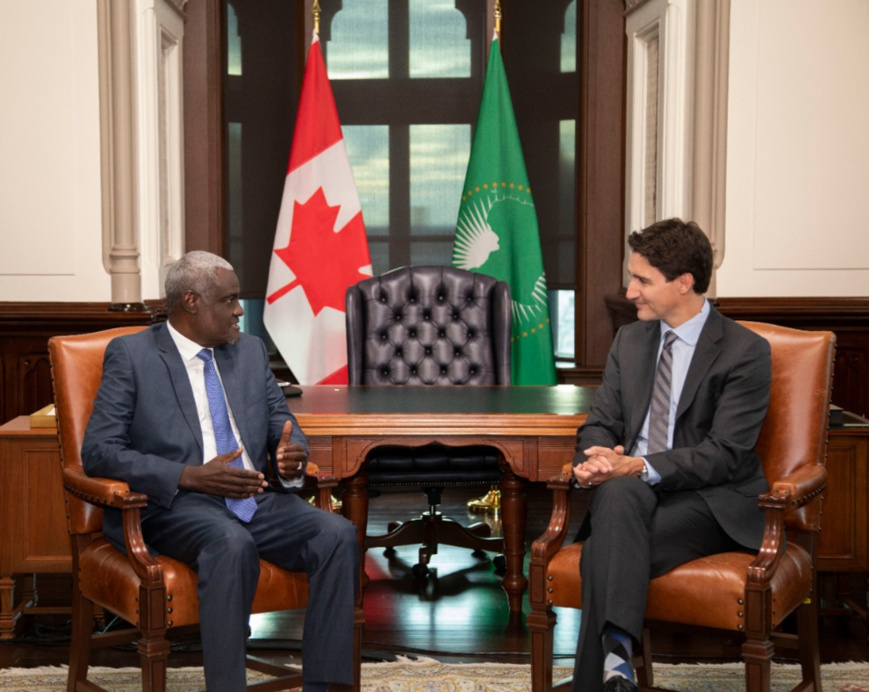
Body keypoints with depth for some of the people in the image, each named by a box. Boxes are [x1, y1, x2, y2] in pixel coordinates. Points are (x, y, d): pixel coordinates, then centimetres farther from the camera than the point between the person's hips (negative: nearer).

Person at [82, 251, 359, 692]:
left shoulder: (251, 351, 17)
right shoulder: (130, 354, 0)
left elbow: (284, 425, 21)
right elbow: (98, 452, -7)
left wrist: (292, 455, -6)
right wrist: (191, 476, -19)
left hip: (258, 498, 5)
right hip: (176, 506, -5)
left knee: (338, 534, -22)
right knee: (232, 542, -37)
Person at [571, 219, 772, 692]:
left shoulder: (745, 352, -6)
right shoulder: (630, 340, 14)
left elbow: (724, 454, -13)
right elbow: (600, 423, 12)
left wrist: (642, 467, -24)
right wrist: (597, 458, -12)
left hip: (712, 501, -4)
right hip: (630, 491, 4)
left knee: (606, 552, -32)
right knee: (618, 492, -33)